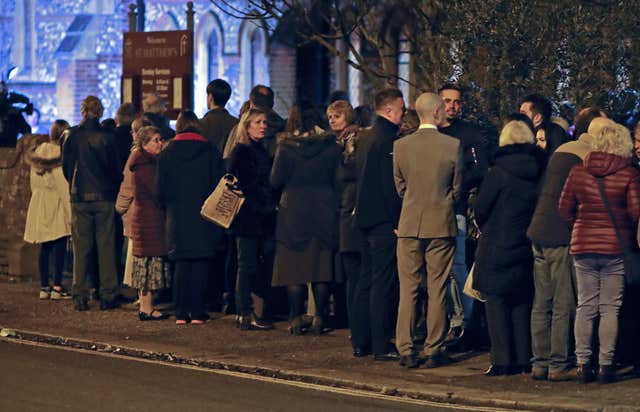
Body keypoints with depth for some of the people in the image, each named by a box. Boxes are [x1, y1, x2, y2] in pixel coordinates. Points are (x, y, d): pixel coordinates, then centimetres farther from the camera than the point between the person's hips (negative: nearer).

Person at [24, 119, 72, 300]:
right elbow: (64, 182, -13)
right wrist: (70, 207, -9)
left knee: (45, 247, 10)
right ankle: (57, 287, -5)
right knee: (60, 245, -3)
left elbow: (34, 181, 13)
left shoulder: (38, 150, 7)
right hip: (57, 202, -7)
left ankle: (44, 287, 10)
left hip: (40, 202, 7)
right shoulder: (61, 153, -13)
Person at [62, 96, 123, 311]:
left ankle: (80, 296, 3)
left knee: (81, 247, 5)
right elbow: (117, 169, -1)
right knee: (106, 247, 4)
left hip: (79, 198, 1)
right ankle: (107, 295, 2)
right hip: (105, 197, -1)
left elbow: (66, 167, 4)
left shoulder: (72, 137, -3)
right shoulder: (107, 137, -7)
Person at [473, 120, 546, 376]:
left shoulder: (499, 172, -12)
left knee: (497, 302, 0)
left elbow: (480, 209, -8)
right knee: (522, 302, 12)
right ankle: (524, 360, 12)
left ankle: (502, 360, -3)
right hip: (527, 247, 5)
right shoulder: (538, 172, 0)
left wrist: (485, 228, 12)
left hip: (498, 247, -5)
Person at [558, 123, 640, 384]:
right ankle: (606, 365, 1)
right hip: (616, 246, -3)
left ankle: (583, 364, 7)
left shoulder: (578, 172, 1)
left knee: (585, 307, 9)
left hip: (583, 245, 3)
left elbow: (564, 208, 5)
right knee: (610, 308, 3)